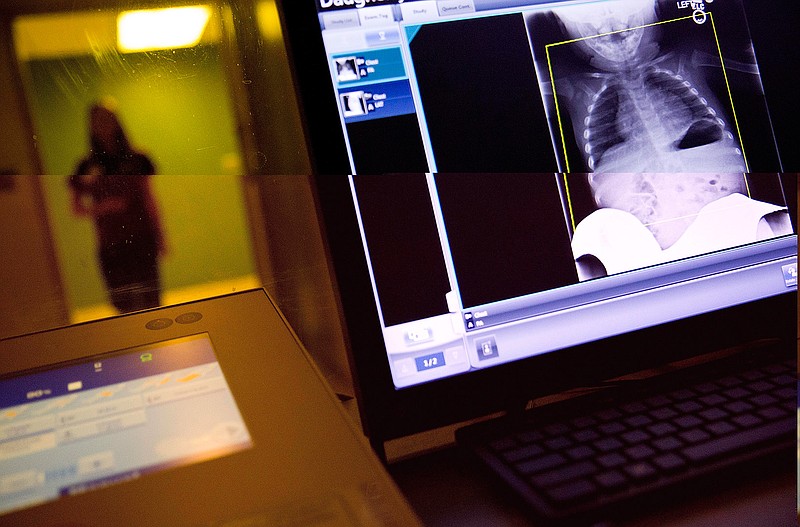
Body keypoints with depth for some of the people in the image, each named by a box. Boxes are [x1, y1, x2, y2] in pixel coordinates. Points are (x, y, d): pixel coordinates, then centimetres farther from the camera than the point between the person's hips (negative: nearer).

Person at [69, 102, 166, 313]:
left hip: (142, 241, -1)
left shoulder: (136, 160, 4)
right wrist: (101, 208, -10)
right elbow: (76, 209, 9)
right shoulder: (86, 167, 6)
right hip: (109, 246, 1)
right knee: (123, 303, 5)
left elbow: (150, 202, 7)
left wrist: (160, 238, 4)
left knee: (149, 299, -4)